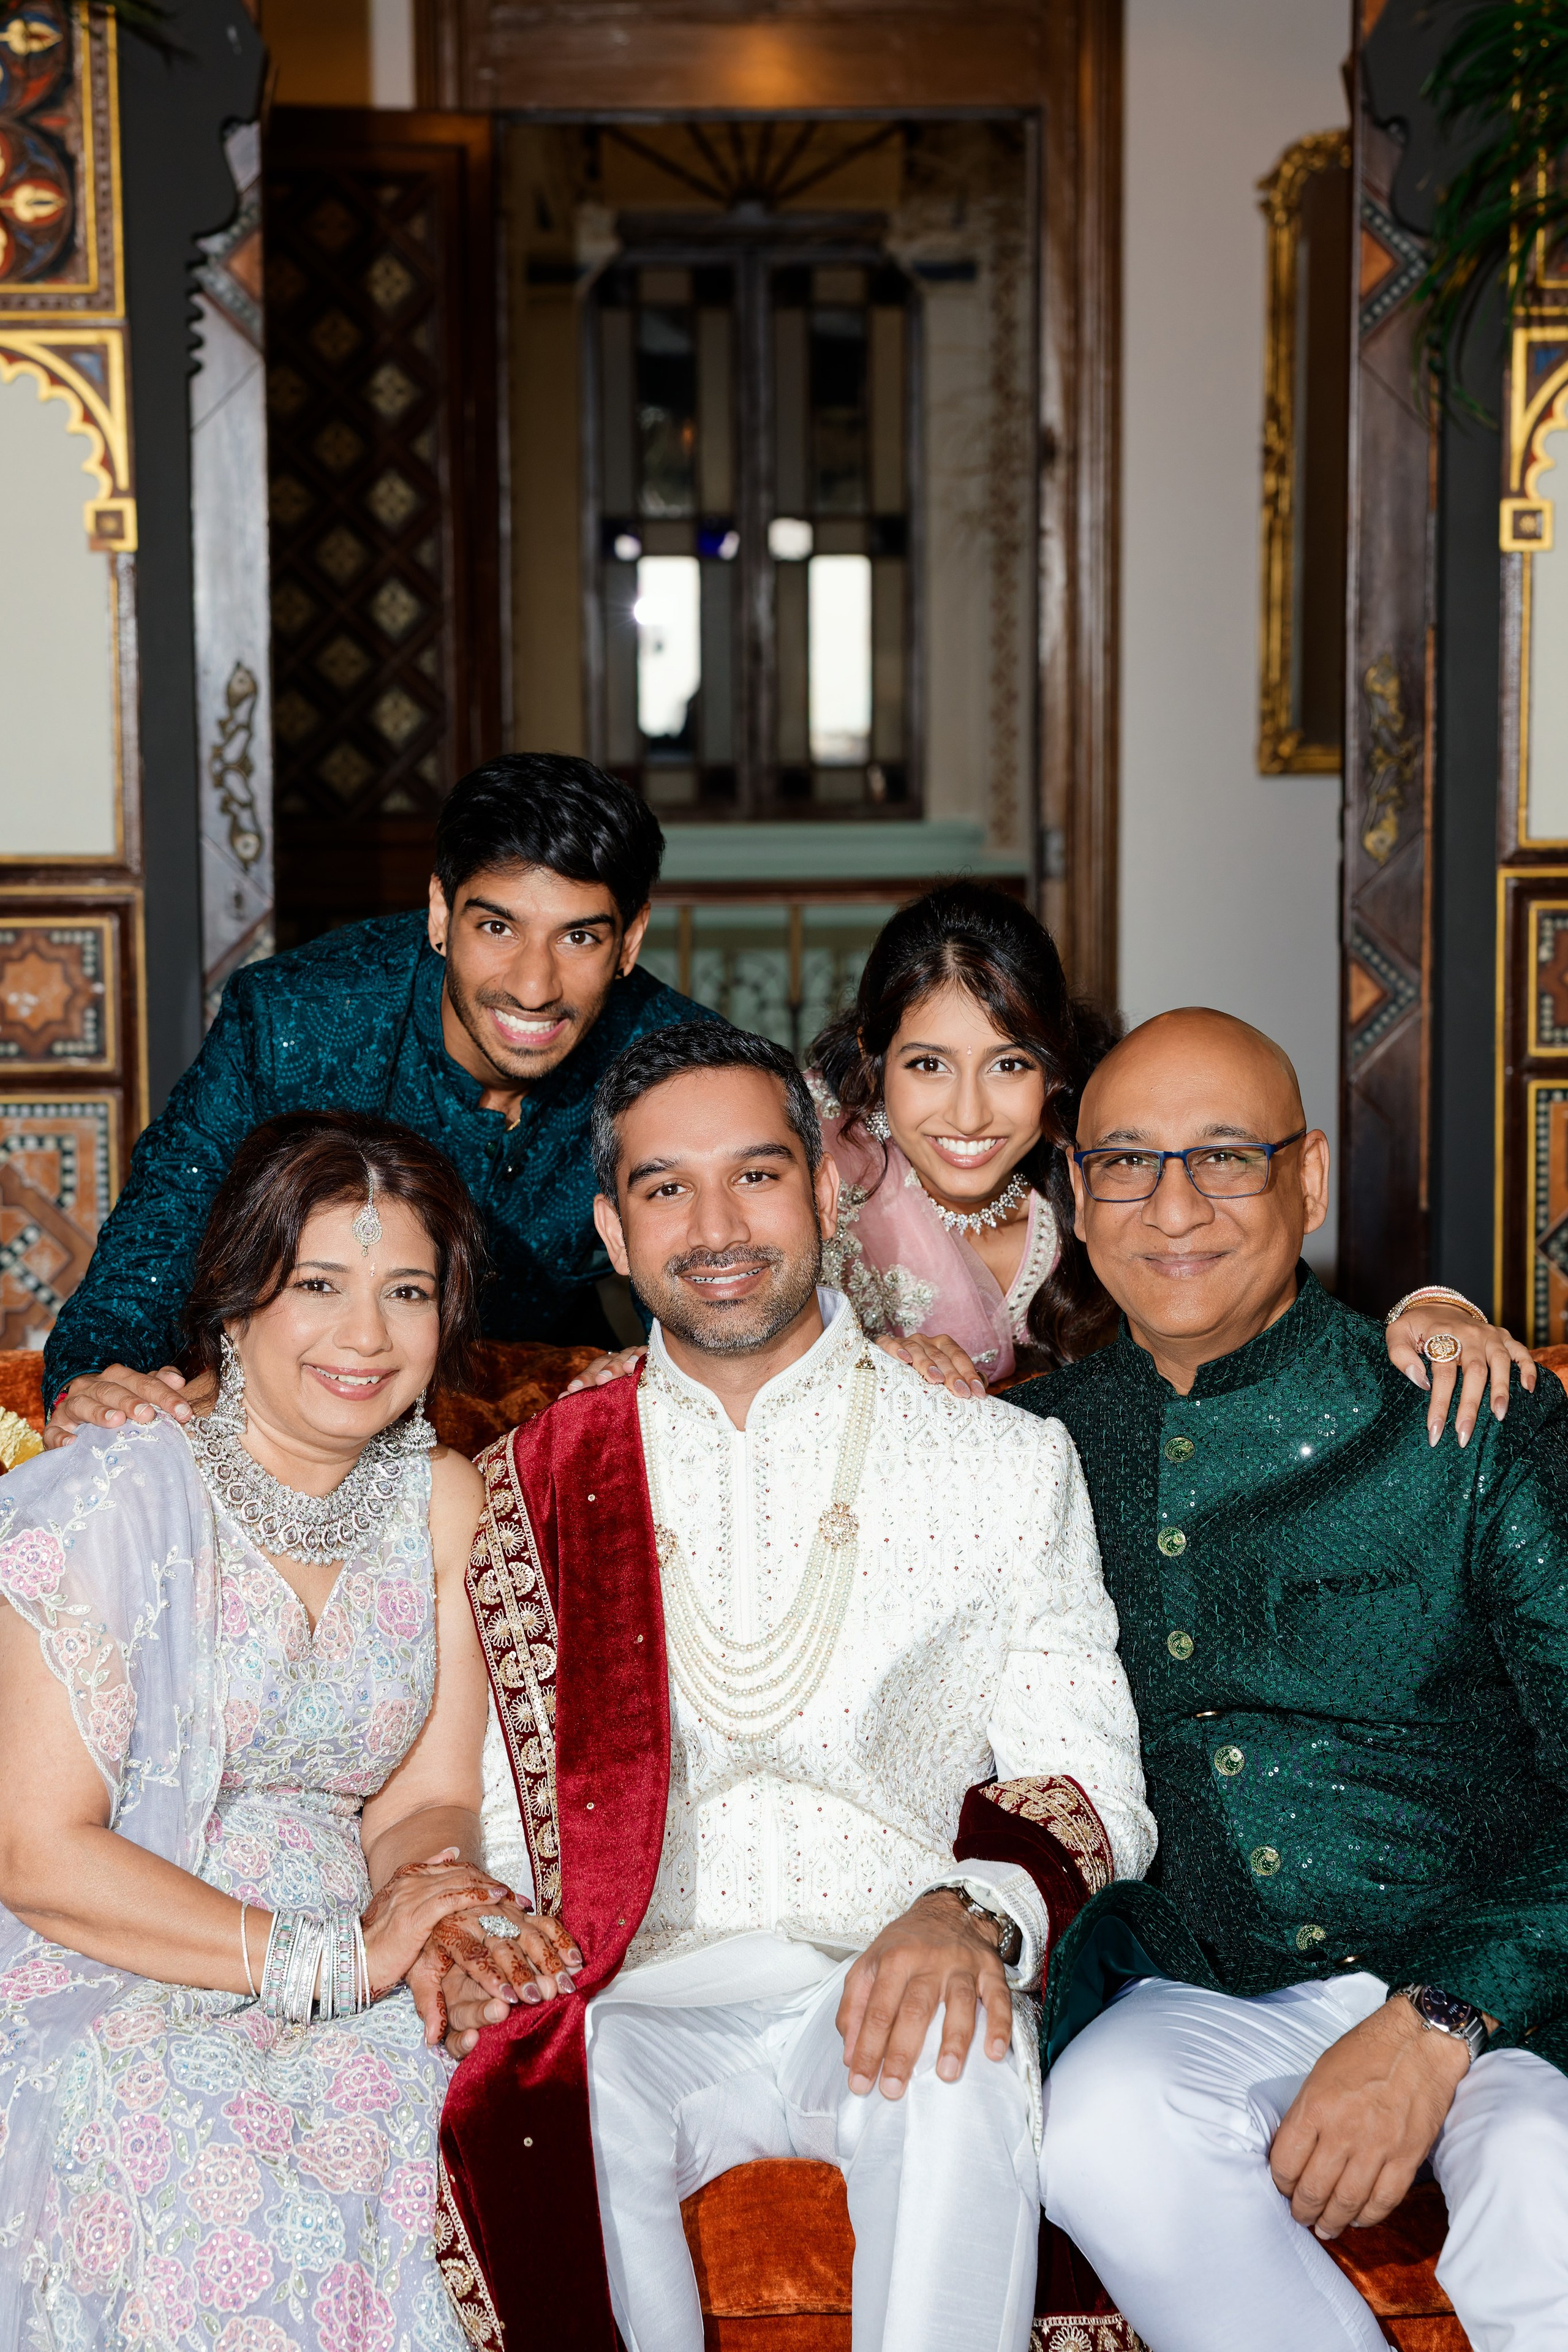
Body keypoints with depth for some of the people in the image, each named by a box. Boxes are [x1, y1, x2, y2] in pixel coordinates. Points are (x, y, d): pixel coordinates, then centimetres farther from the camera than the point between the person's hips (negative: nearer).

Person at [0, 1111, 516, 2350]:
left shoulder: (442, 1502, 8)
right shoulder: (113, 1503, -10)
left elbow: (429, 1797, 8)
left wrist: (432, 1915, -16)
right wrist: (333, 1958, -18)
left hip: (349, 2009, 5)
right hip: (111, 2001, -4)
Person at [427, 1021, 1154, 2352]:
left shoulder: (1007, 1463, 9)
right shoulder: (538, 1484, 13)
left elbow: (1081, 1771, 3)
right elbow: (491, 1796, 12)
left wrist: (975, 1908, -18)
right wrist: (467, 1928, -10)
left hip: (893, 1991, -1)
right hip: (644, 2009, 2)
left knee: (960, 2074, -35)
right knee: (500, 2121, -31)